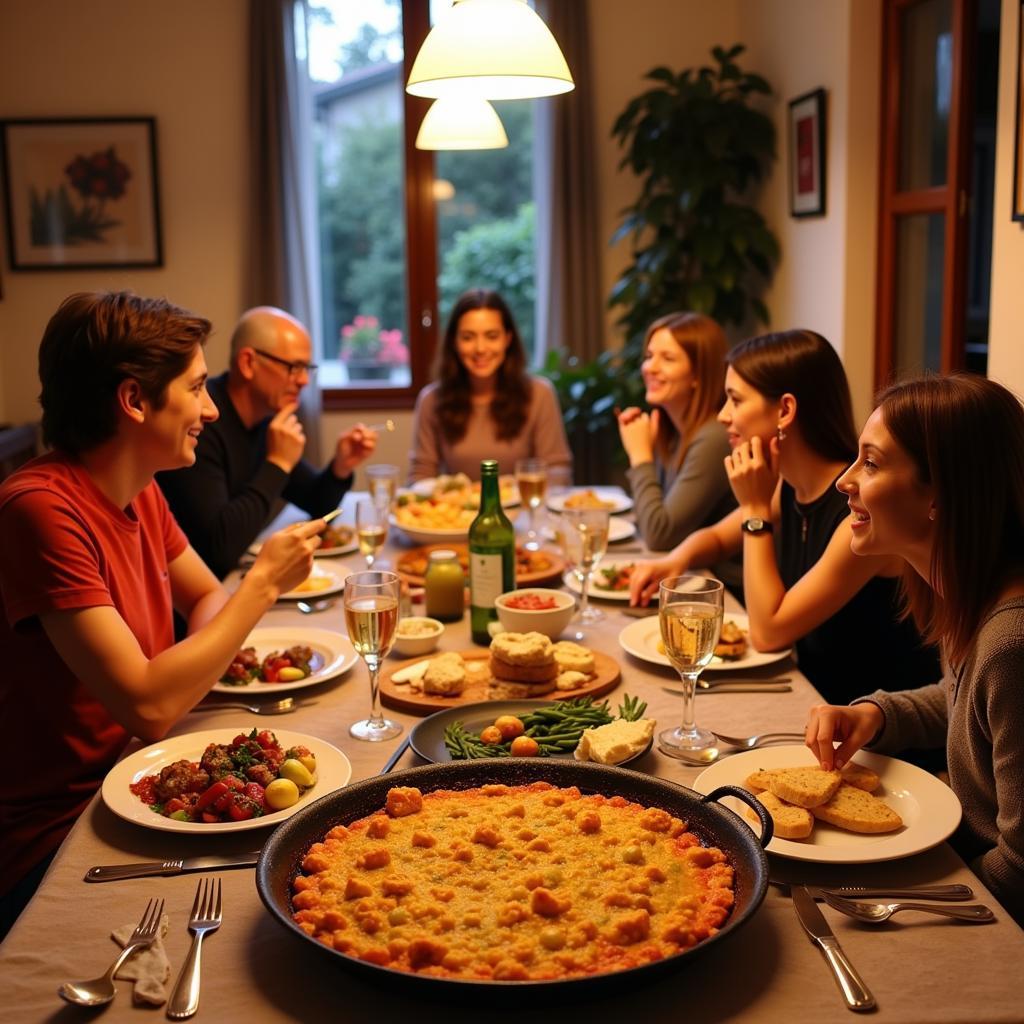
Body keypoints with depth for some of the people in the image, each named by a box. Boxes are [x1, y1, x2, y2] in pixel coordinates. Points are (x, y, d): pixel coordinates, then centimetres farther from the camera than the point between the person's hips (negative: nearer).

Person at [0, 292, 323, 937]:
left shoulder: (139, 492, 4)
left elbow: (206, 596, 16)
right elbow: (148, 707, -28)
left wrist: (202, 657, -8)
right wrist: (265, 582, -19)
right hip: (56, 845, -8)